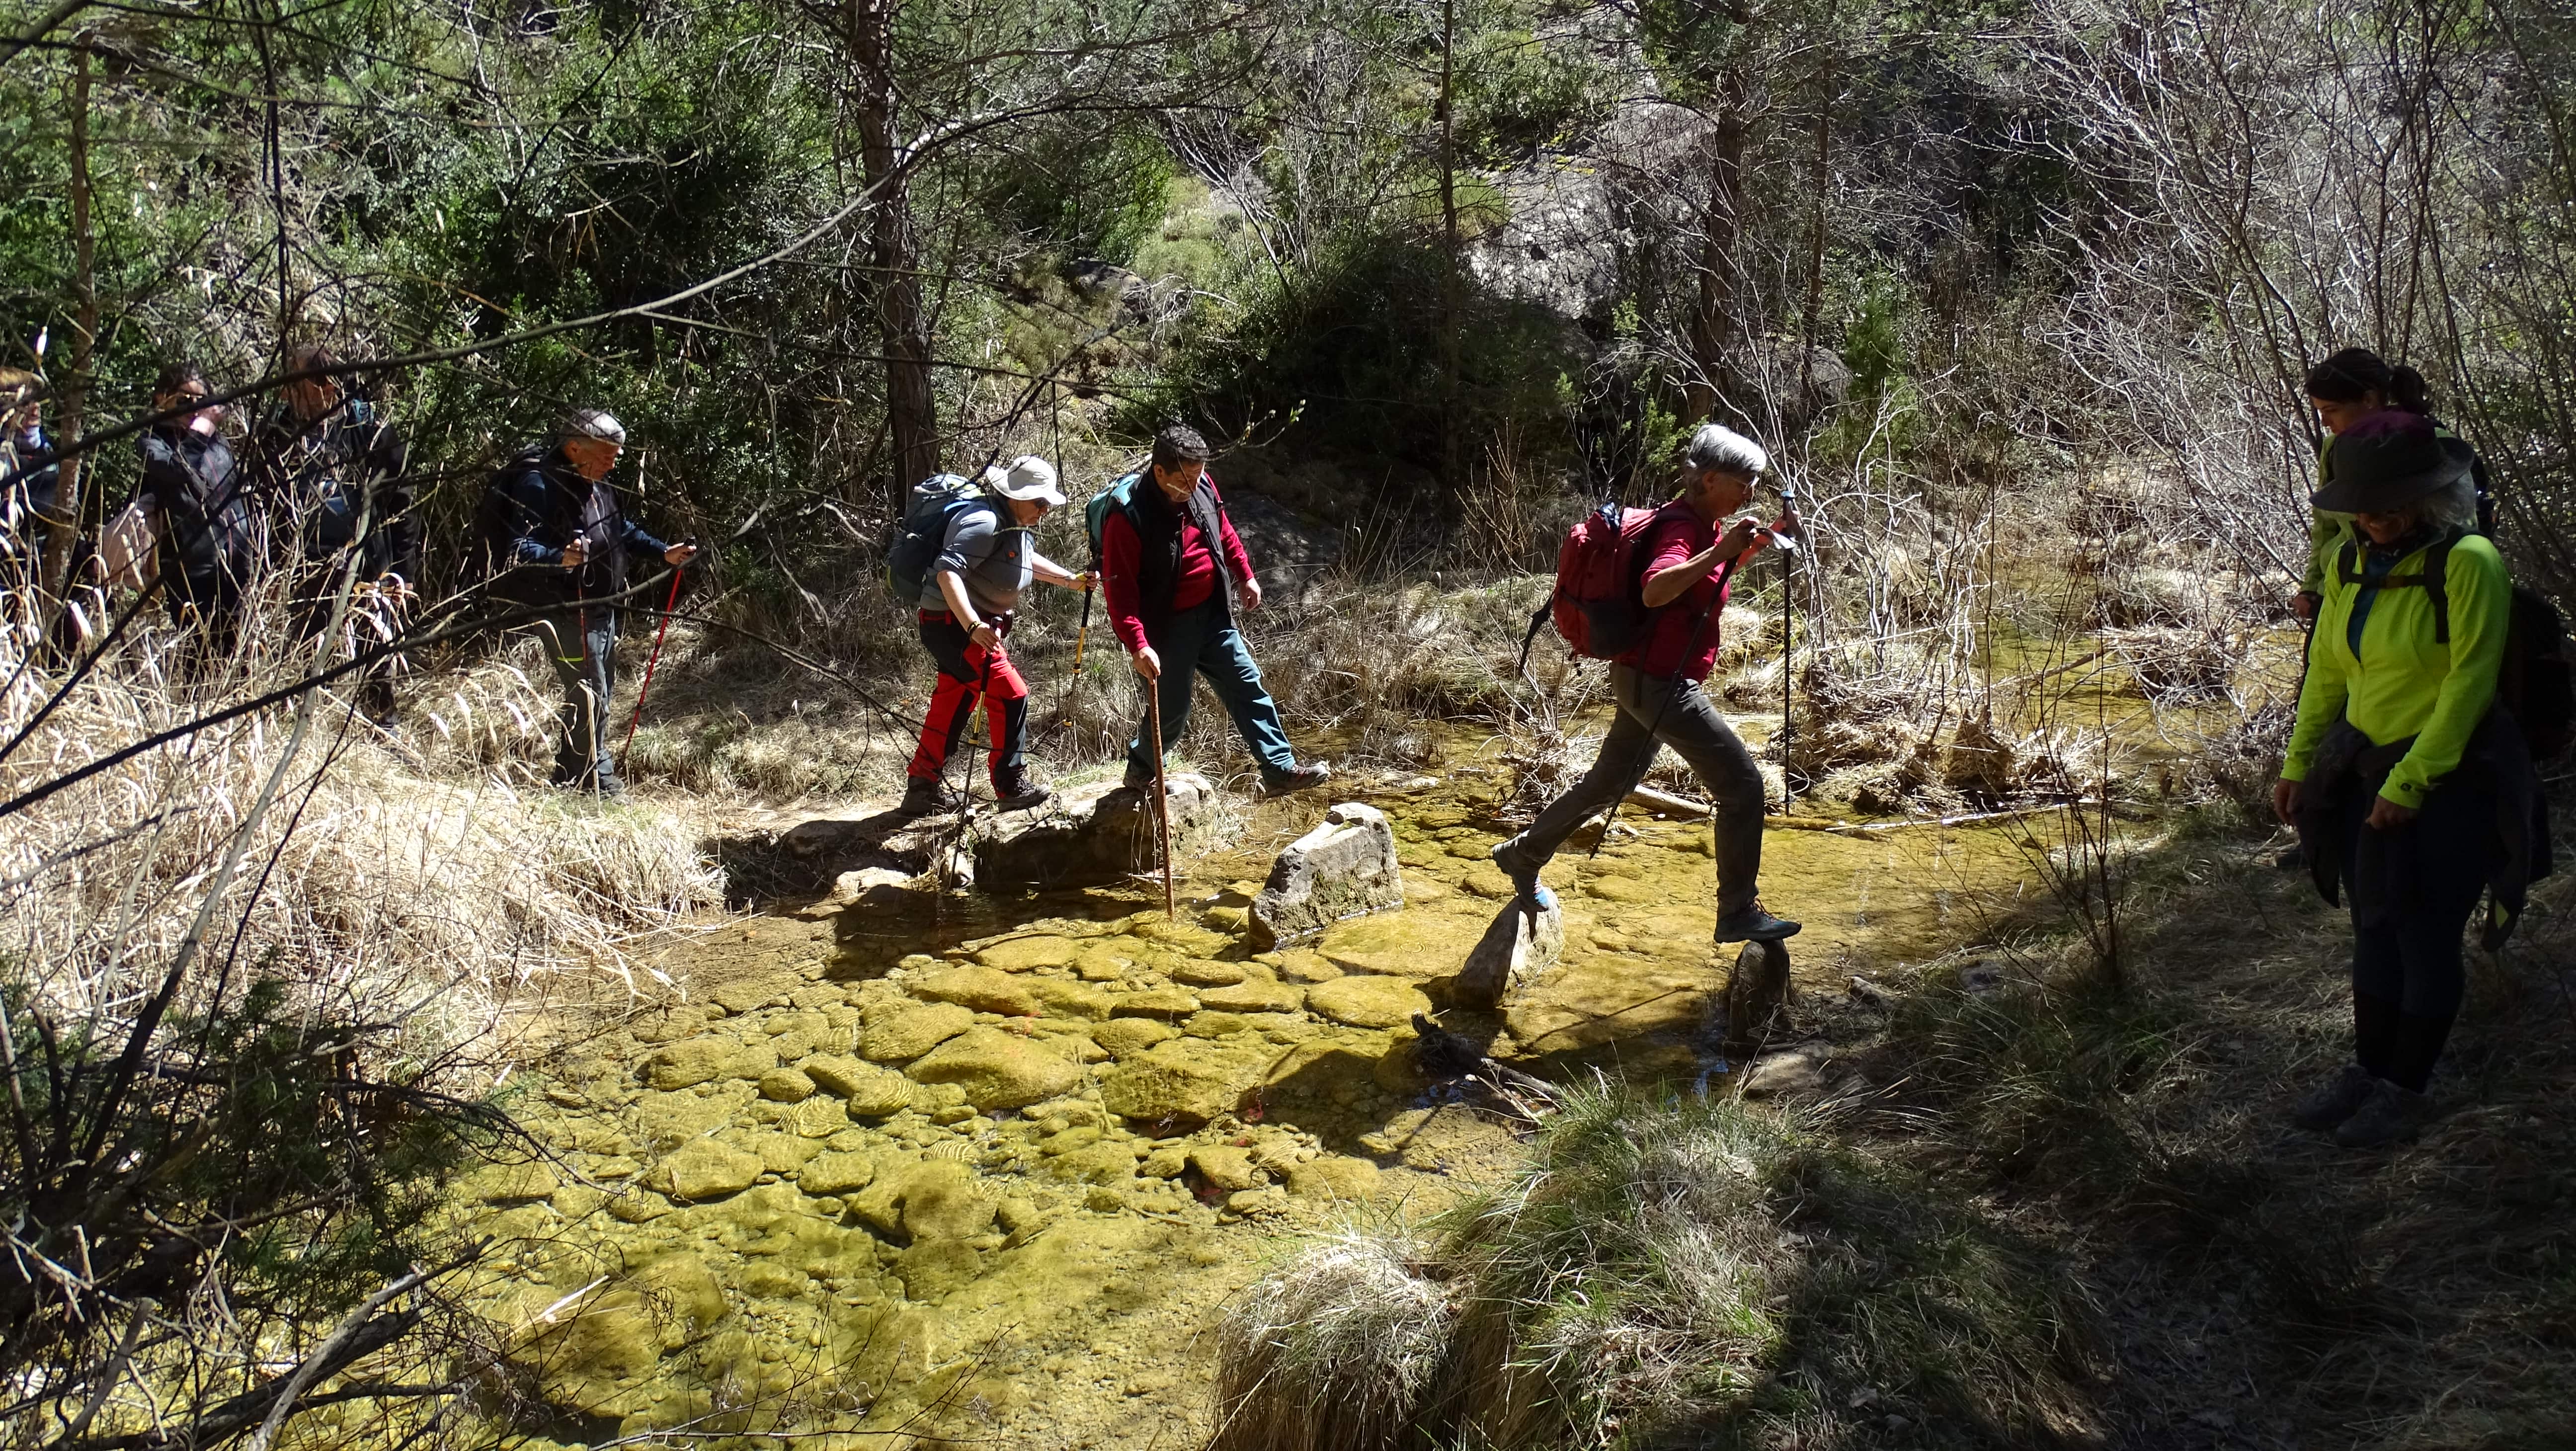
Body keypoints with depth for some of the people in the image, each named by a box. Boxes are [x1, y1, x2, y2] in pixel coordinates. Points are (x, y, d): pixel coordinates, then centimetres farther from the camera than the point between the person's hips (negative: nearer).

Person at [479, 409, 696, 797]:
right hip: (567, 613, -10)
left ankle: (570, 780, 29)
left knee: (599, 694, 17)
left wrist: (664, 553, 18)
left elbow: (623, 530, 27)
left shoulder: (596, 485, 11)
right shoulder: (539, 484, -18)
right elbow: (520, 548, -27)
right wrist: (560, 558, -45)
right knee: (590, 699, -8)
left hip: (601, 609, 10)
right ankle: (599, 783, 3)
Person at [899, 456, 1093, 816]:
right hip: (952, 624, -11)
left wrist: (1071, 580, 22)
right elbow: (948, 572, -32)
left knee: (954, 702, 16)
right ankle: (1012, 787, -1)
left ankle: (923, 787, 26)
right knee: (1010, 695, -10)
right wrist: (973, 625, -42)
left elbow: (1028, 560, 31)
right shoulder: (985, 523, -23)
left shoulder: (1015, 525, 10)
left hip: (975, 625, 11)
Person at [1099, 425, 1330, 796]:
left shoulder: (1201, 486, -5)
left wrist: (1245, 575, 19)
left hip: (1212, 614, 7)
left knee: (1248, 687, 7)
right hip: (1167, 626, -7)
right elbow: (1119, 590, -25)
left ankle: (1281, 769, 14)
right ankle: (1140, 771, 30)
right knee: (1172, 711, 3)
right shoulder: (1128, 515, -25)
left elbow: (1224, 532, 16)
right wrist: (1138, 646, -30)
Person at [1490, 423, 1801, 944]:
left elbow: (1717, 567, 32)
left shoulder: (1699, 524, 11)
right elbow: (1655, 590, -38)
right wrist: (1721, 550, -42)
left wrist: (1763, 537, 17)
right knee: (1742, 785, -11)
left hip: (1646, 679, 11)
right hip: (1660, 681, -10)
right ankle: (1738, 914, -6)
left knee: (1611, 780, 23)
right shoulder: (1681, 527, -19)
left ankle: (1522, 856, 36)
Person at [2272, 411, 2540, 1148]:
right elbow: (2326, 673, 11)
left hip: (2446, 780, -6)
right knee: (2374, 929, 14)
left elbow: (2470, 682, -17)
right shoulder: (2350, 563, 4)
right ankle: (2368, 1070, 27)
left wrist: (2410, 781, -18)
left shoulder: (2468, 563, -16)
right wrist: (2298, 766, 9)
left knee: (2426, 936, 3)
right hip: (2367, 775, 6)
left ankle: (2404, 1088, 17)